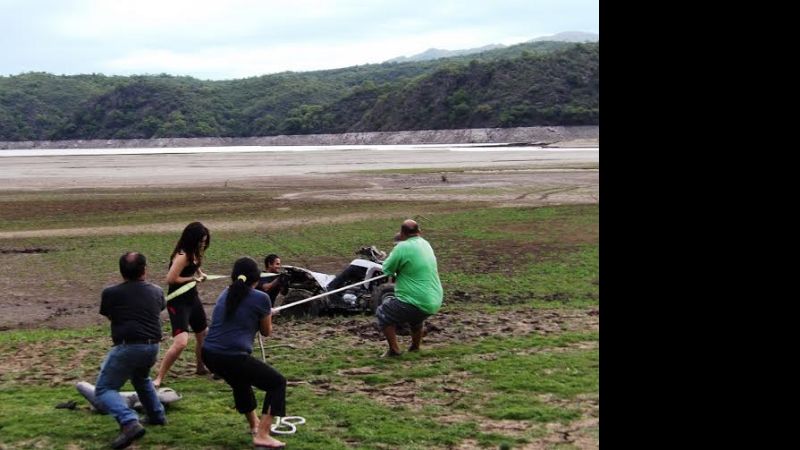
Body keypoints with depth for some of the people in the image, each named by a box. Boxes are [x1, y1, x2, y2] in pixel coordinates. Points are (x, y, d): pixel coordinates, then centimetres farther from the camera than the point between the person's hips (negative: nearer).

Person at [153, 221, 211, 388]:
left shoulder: (193, 254, 4)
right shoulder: (182, 256, -23)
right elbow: (171, 279, -26)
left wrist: (199, 273, 2)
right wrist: (192, 278, -16)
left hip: (192, 298, 10)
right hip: (178, 302, -10)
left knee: (204, 336, 22)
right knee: (181, 342, -22)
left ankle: (201, 367, 46)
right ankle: (158, 378, -11)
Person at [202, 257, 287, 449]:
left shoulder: (225, 295, 18)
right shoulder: (260, 298, 0)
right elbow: (266, 331, 13)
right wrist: (268, 316, 31)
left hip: (209, 354, 7)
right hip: (233, 357, -7)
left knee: (241, 379, 36)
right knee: (277, 382, 8)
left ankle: (254, 424, 50)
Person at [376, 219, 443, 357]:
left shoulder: (403, 247, -17)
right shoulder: (425, 244, 9)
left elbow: (387, 269, -7)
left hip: (417, 303, -8)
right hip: (434, 303, 8)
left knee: (383, 313, 11)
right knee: (415, 318, 37)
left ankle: (394, 350, 7)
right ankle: (415, 347, 43)